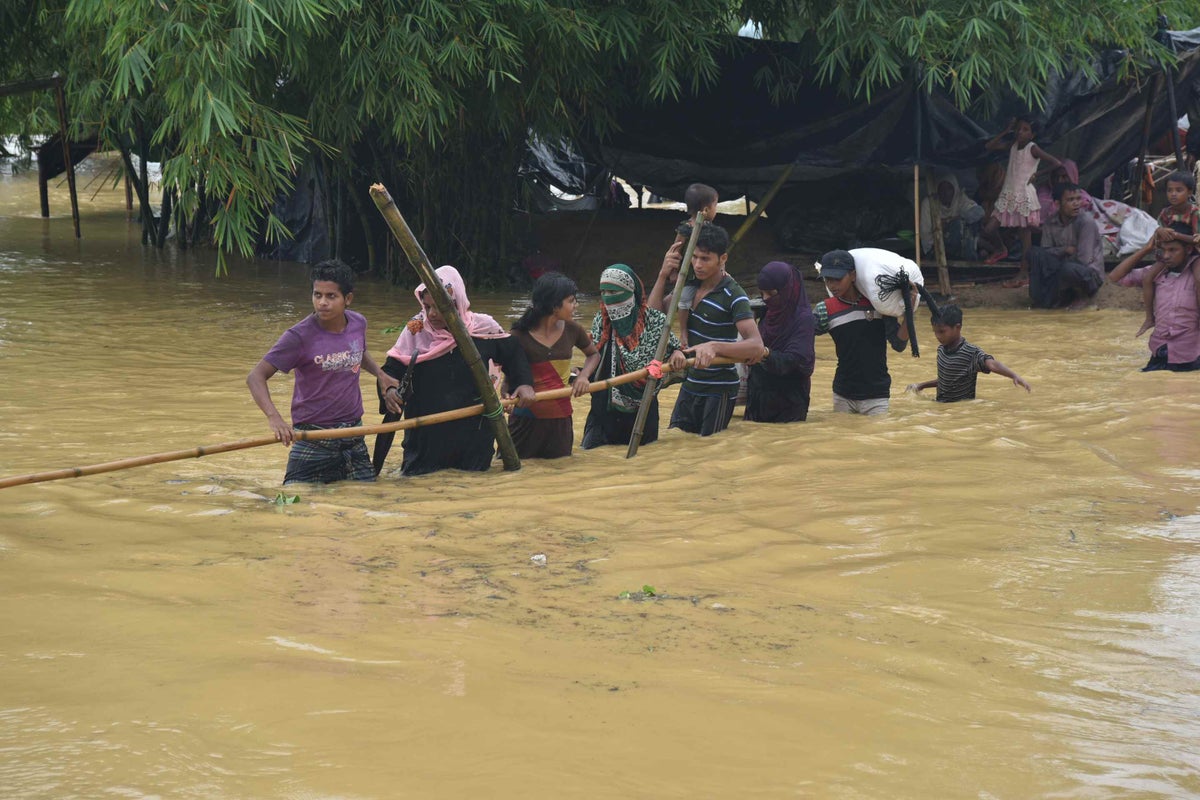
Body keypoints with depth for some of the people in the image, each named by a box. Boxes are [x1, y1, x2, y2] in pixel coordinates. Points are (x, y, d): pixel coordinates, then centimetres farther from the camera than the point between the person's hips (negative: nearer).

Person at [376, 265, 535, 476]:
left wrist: (524, 383, -5)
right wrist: (388, 390, -24)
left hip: (472, 432, 0)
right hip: (425, 433, 0)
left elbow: (513, 354, 9)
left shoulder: (484, 328, -7)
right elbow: (392, 369, -4)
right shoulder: (416, 330, -8)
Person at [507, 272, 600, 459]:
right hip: (527, 419, -4)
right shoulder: (520, 336, -14)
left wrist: (583, 375, -3)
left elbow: (594, 354, 16)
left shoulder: (572, 330, -1)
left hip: (560, 418, 4)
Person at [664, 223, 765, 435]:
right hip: (691, 383, 7)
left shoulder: (734, 296, -18)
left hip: (719, 389, -7)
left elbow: (757, 346, -28)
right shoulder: (690, 284, 4)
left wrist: (714, 346, -42)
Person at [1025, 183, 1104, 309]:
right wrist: (1065, 250, -19)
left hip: (1090, 277, -5)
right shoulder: (1050, 224, 0)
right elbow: (1046, 252, -2)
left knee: (1069, 269, -39)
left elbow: (1084, 260, -21)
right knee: (1034, 252, -16)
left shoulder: (1086, 222, -17)